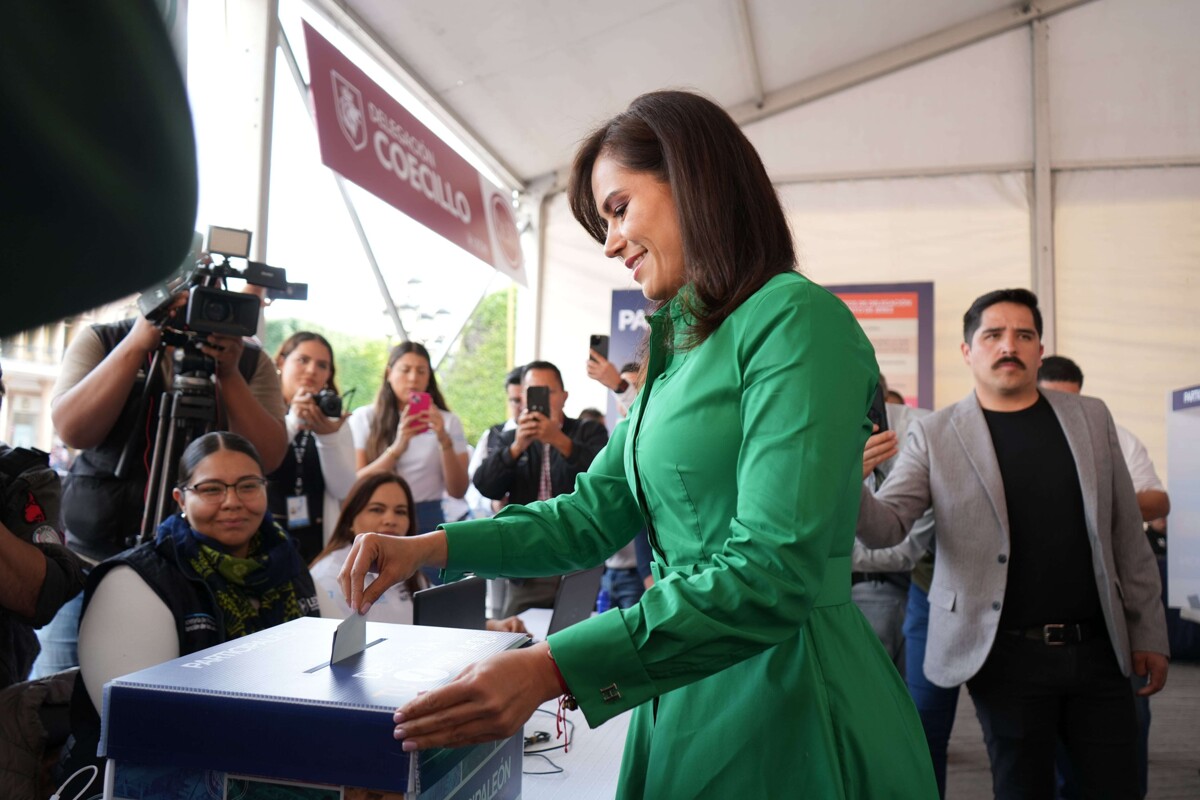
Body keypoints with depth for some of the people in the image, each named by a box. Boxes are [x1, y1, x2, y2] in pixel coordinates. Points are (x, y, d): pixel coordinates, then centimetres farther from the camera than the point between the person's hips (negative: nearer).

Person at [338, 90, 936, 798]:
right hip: (686, 695, 8)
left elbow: (772, 573, -24)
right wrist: (434, 547, -1)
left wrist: (552, 670, -28)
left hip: (787, 697, -8)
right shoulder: (681, 351, 12)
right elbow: (597, 514, 10)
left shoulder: (797, 318, -16)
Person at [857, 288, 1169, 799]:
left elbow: (1126, 534, 10)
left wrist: (1148, 633, 8)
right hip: (1007, 656, -3)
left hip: (1098, 648, 3)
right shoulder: (934, 436, -2)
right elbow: (885, 527, -10)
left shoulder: (1091, 419, 8)